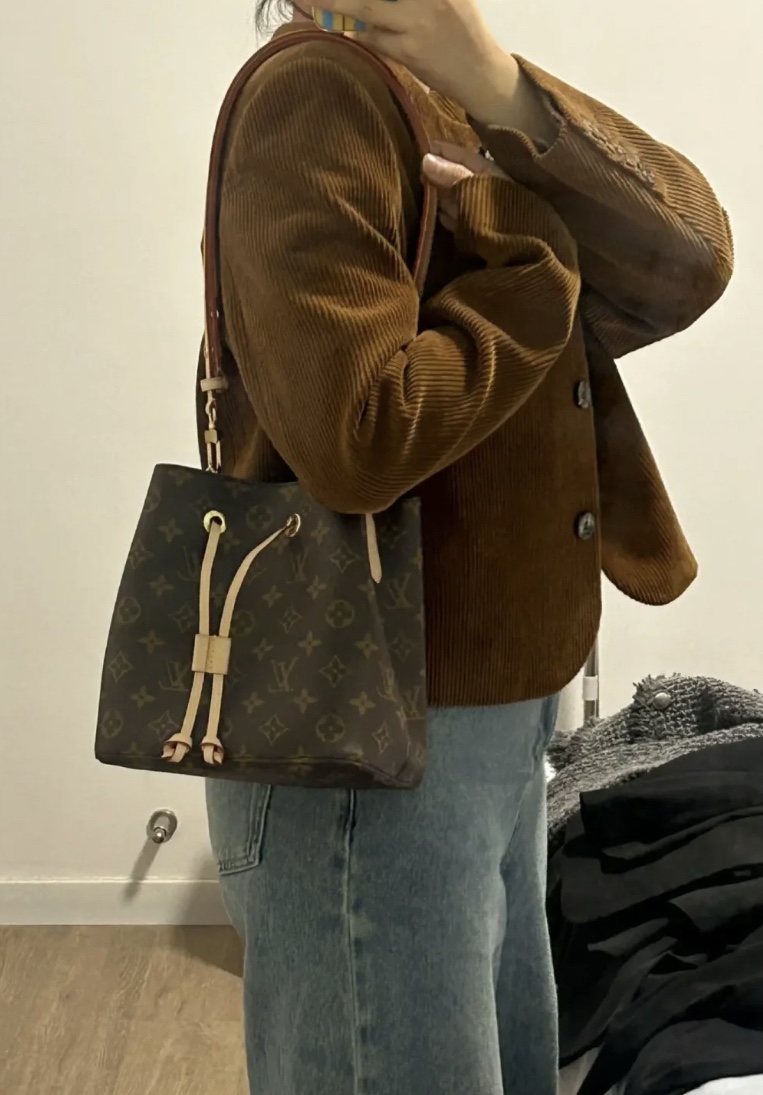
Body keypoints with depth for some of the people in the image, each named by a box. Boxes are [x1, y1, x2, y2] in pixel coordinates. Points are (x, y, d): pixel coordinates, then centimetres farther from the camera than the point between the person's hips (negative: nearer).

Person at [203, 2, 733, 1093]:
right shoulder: (315, 94, -14)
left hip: (498, 725, 8)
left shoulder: (471, 119, 11)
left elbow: (689, 263, -4)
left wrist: (503, 88, -17)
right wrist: (547, 266, -12)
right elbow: (356, 436, -28)